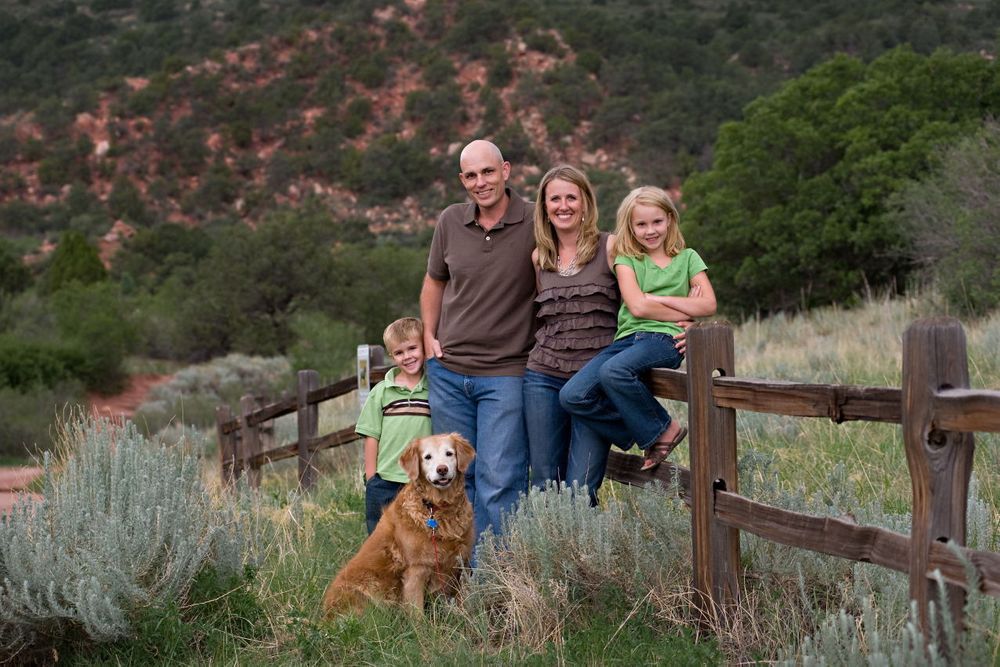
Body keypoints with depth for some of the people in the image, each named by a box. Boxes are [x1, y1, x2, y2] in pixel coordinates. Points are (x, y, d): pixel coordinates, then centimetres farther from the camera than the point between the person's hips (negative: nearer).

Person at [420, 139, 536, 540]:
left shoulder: (535, 223, -9)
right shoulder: (450, 222, 3)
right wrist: (429, 336, 11)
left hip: (505, 373, -4)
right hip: (448, 371, 5)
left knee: (499, 482, -7)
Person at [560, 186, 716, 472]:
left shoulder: (687, 258, 14)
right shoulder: (626, 260, 13)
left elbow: (708, 304, 1)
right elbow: (637, 306, -4)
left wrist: (660, 299, -3)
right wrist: (686, 311, -3)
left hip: (665, 339, -3)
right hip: (627, 337, 3)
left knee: (614, 371, -36)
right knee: (572, 396, -20)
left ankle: (661, 429, -13)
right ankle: (647, 432, -3)